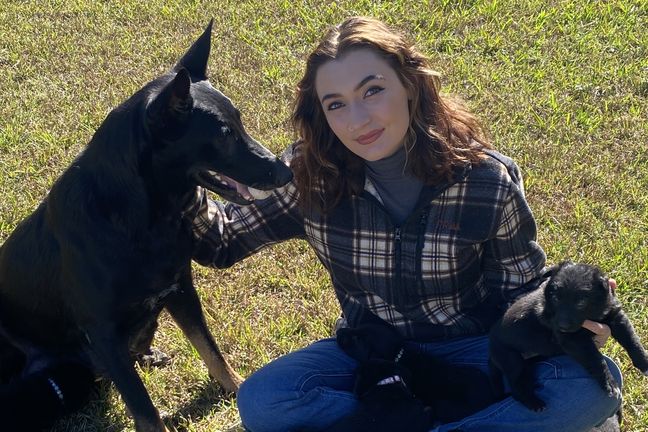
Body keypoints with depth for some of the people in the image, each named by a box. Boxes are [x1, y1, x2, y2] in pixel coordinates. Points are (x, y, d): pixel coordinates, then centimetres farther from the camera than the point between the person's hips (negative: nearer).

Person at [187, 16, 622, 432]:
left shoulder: (489, 180, -17)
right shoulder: (309, 174, -14)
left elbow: (523, 288, -5)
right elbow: (222, 241, -3)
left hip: (472, 350, -1)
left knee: (594, 382, -28)